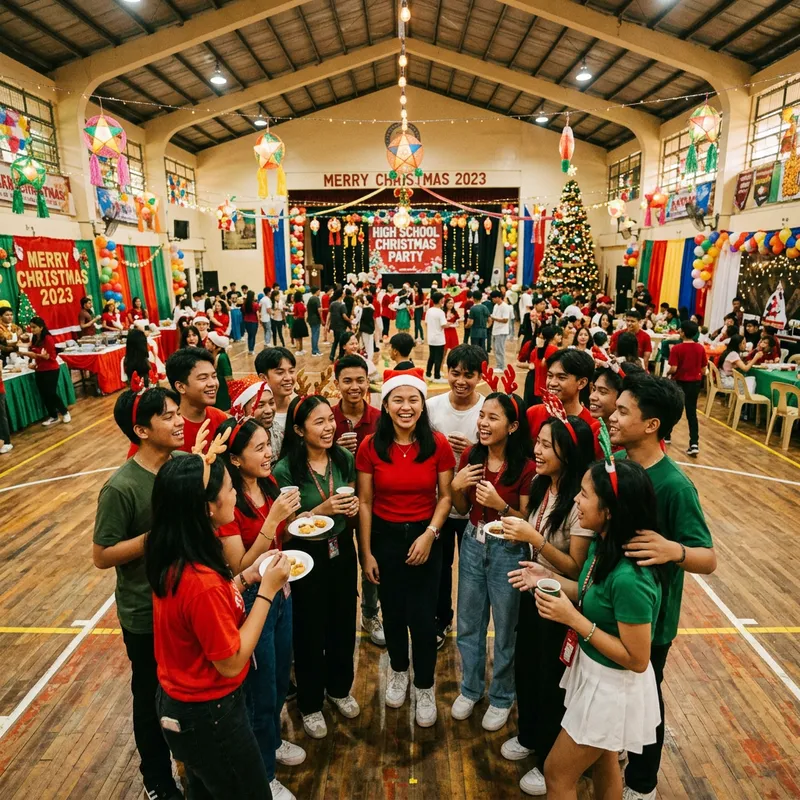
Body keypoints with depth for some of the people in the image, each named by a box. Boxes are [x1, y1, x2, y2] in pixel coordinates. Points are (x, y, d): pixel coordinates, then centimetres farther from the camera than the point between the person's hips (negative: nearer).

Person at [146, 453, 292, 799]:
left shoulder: (173, 559, -8)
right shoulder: (201, 581, -36)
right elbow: (232, 662, -24)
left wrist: (246, 577, -1)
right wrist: (268, 589, -23)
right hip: (208, 715, -8)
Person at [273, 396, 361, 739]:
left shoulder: (345, 459, -6)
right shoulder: (285, 471, -21)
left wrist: (353, 506, -14)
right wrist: (321, 510, -28)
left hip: (342, 550, 5)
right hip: (306, 556, -4)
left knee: (343, 622, 19)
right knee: (309, 630, 13)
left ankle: (339, 688, 46)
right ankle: (310, 704, 38)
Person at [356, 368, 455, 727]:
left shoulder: (437, 444, -11)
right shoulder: (371, 446, -11)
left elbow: (445, 496, -3)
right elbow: (365, 502, -4)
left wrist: (430, 534, -15)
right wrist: (366, 552, -3)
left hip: (424, 537, -1)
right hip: (384, 537, 1)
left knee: (423, 617, 6)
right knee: (393, 613, 18)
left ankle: (425, 688, 33)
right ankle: (398, 671, 47)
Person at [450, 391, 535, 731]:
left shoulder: (526, 467, -18)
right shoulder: (470, 457, -5)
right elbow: (462, 509, 5)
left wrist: (500, 505, -29)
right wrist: (455, 487, -15)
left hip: (508, 550, -4)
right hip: (472, 545, 5)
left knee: (505, 629, 14)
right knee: (468, 625, 19)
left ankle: (501, 698, 38)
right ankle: (470, 688, 42)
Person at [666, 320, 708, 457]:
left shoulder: (677, 348, -16)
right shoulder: (701, 348, -2)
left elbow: (673, 369, -19)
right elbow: (704, 370, 2)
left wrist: (667, 373, 1)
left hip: (680, 383, -3)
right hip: (695, 383, 4)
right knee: (692, 413, 6)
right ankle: (694, 444, -2)